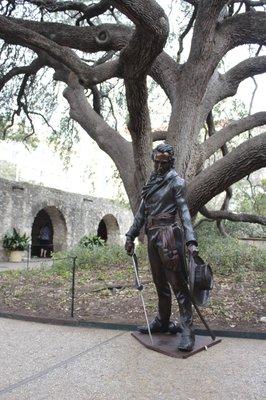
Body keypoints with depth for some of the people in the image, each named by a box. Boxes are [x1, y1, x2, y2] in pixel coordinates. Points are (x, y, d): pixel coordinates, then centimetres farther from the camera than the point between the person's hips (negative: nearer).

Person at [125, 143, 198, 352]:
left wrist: (191, 240, -20)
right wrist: (131, 235, 14)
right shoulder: (152, 183, 17)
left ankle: (187, 330, -2)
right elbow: (142, 212, 18)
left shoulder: (176, 182, -2)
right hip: (152, 236, 7)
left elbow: (184, 211, -10)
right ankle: (163, 322, 27)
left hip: (168, 235, -7)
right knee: (160, 283, 15)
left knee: (178, 283, -7)